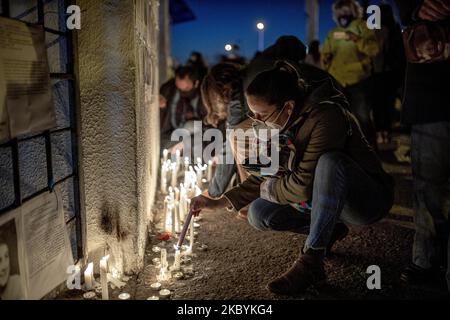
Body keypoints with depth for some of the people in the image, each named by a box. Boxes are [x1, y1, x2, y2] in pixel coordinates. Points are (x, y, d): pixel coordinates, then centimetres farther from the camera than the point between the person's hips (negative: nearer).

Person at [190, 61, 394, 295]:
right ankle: (328, 231, 10)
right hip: (325, 200, 7)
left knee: (329, 161, -36)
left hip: (369, 199, -6)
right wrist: (218, 203, -2)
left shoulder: (326, 117, -29)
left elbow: (304, 186, -30)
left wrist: (267, 189, -11)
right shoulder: (278, 126, -5)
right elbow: (265, 178, 6)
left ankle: (311, 262, -26)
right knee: (258, 213, -8)